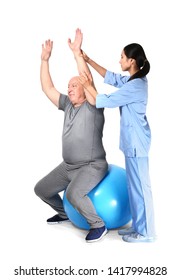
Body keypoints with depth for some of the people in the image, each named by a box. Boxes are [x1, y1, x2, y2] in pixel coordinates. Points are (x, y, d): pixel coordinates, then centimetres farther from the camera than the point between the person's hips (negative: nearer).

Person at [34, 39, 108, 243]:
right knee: (41, 189, 14)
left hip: (92, 166, -8)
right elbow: (47, 88, 7)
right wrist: (45, 59, 2)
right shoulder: (68, 105, 7)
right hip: (68, 166, 8)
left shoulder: (92, 107, -12)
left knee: (73, 194, -33)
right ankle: (64, 213, 38)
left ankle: (98, 225, -10)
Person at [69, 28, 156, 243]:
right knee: (134, 185, 16)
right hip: (133, 141, 10)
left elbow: (105, 101, -17)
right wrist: (88, 60, 17)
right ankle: (138, 227, 27)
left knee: (140, 186, -1)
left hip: (136, 142, -10)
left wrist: (88, 86, -5)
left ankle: (146, 233, 10)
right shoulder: (133, 80, 9)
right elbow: (111, 77, 20)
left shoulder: (135, 86, -21)